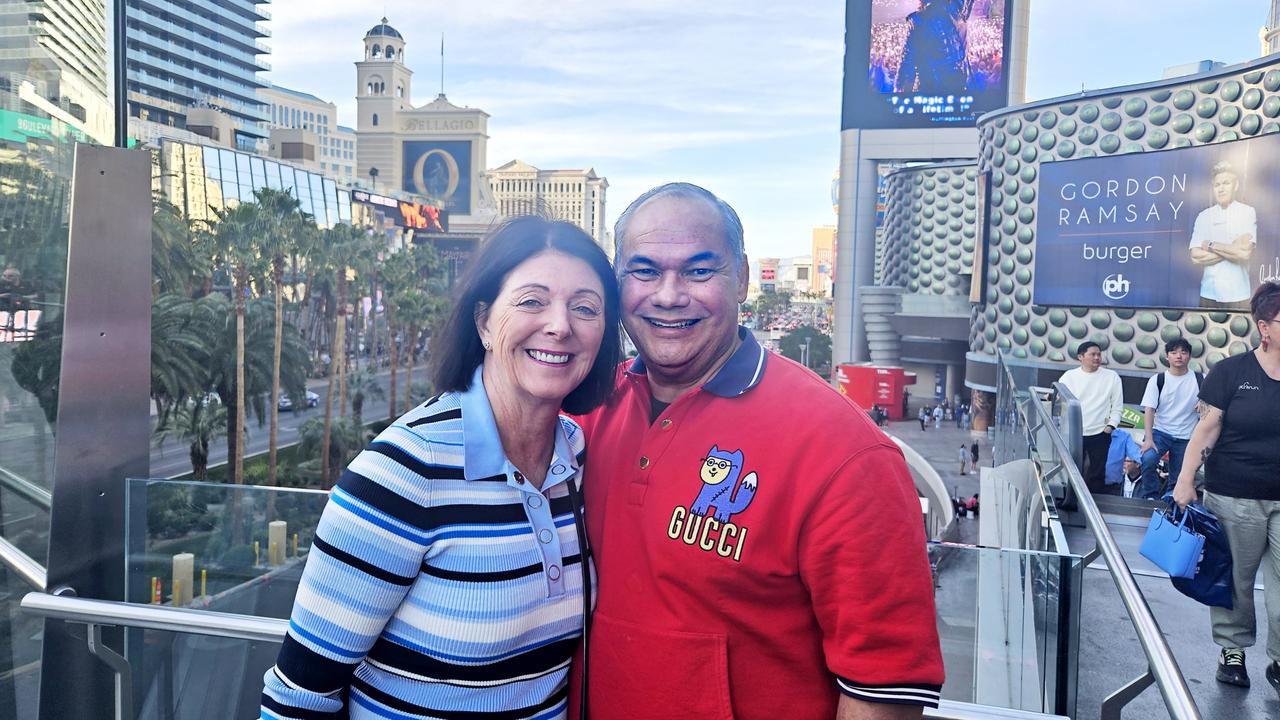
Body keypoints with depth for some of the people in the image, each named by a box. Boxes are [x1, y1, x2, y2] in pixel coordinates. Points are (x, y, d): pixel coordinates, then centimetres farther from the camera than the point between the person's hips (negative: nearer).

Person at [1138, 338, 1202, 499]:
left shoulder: (1199, 380, 1)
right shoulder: (1157, 380, -2)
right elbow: (1149, 410, -7)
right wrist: (1148, 439, -17)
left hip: (1185, 438, 2)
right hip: (1160, 432, -1)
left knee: (1178, 479, 5)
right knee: (1147, 459, -27)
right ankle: (1151, 497, -11)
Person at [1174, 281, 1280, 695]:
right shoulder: (1232, 372, -5)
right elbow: (1208, 428, -2)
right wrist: (1185, 481, -5)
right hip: (1234, 498, -2)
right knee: (1236, 578, 11)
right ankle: (1233, 649, 27)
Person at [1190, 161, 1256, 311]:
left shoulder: (1247, 212, -1)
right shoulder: (1203, 216, 5)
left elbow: (1245, 252, -11)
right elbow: (1196, 256, -3)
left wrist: (1211, 245, -4)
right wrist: (1232, 250, -9)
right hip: (1209, 293, 2)